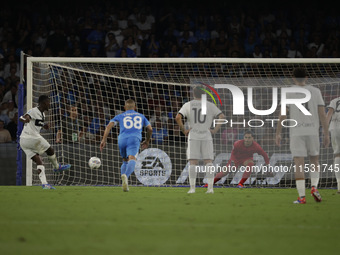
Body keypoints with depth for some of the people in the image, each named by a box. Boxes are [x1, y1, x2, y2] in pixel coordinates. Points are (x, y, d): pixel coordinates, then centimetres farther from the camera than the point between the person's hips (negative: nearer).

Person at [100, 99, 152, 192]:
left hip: (122, 140, 2)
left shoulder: (120, 116, 25)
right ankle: (125, 176, -53)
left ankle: (124, 184, 7)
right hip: (134, 139, -2)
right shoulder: (141, 116, 29)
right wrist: (147, 141, 45)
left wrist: (104, 140, 5)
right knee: (132, 160, -22)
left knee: (125, 162, 24)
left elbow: (109, 126, 10)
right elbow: (150, 129, 29)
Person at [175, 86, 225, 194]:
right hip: (206, 136, 0)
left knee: (193, 162, 0)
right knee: (208, 162, 2)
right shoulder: (210, 105, 7)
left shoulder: (188, 105, 5)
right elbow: (222, 116, -2)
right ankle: (210, 187, -7)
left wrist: (184, 130, 1)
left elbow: (178, 117, -8)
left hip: (193, 136, 0)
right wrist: (215, 130, 1)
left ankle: (192, 188, -7)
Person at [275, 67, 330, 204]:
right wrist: (326, 134, 4)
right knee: (314, 160, 19)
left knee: (299, 163, -1)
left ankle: (302, 196, -6)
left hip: (296, 133, -1)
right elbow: (322, 113, 1)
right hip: (312, 131, 1)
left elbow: (283, 115, -2)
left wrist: (278, 134, 5)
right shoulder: (315, 91, 5)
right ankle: (314, 187, -1)